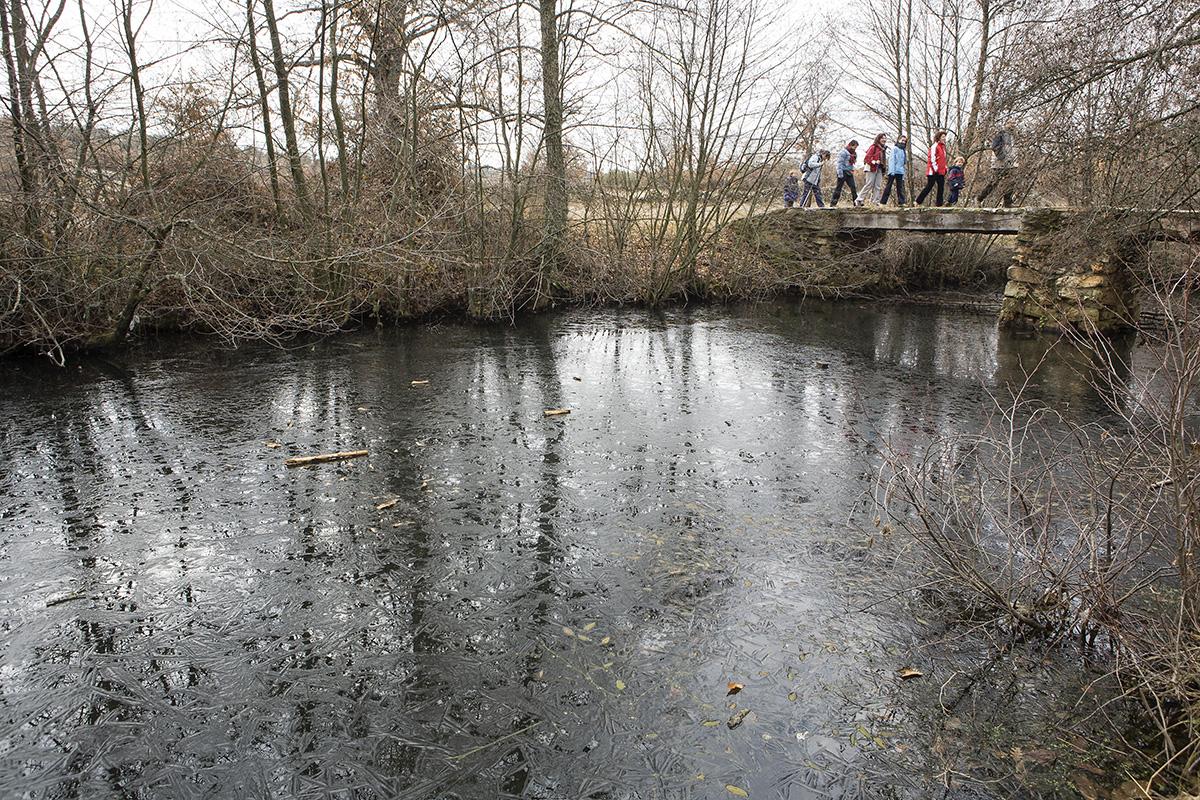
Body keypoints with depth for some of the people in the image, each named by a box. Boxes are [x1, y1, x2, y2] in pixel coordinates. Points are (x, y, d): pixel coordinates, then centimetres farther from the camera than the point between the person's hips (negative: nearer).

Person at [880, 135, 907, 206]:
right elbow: (892, 160, -9)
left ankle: (901, 202, 0)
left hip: (900, 172, 6)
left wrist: (903, 174, 14)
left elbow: (904, 162, 20)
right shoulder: (895, 148, -1)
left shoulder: (904, 150, 18)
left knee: (900, 187, 3)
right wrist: (892, 170, -19)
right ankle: (883, 202, -2)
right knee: (889, 186, -4)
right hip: (893, 171, -6)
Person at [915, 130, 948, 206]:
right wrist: (935, 169, -21)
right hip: (934, 171, -9)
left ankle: (939, 204, 6)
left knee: (941, 188, 3)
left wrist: (945, 168, 17)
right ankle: (918, 201, 2)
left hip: (941, 172, 9)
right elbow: (932, 158, -16)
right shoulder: (934, 146, -9)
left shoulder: (943, 146, 18)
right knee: (929, 187, -6)